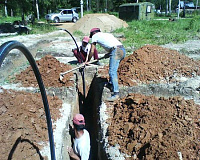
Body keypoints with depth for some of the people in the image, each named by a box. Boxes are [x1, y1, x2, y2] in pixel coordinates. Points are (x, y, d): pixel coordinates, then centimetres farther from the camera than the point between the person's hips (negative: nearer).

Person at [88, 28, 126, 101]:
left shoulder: (95, 36, 15)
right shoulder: (108, 34, 34)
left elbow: (92, 51, 17)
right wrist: (109, 54, 33)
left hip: (116, 51, -8)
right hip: (123, 50, 8)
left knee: (112, 71, -12)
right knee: (112, 68, 26)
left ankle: (116, 93, -18)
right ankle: (110, 84, 40)